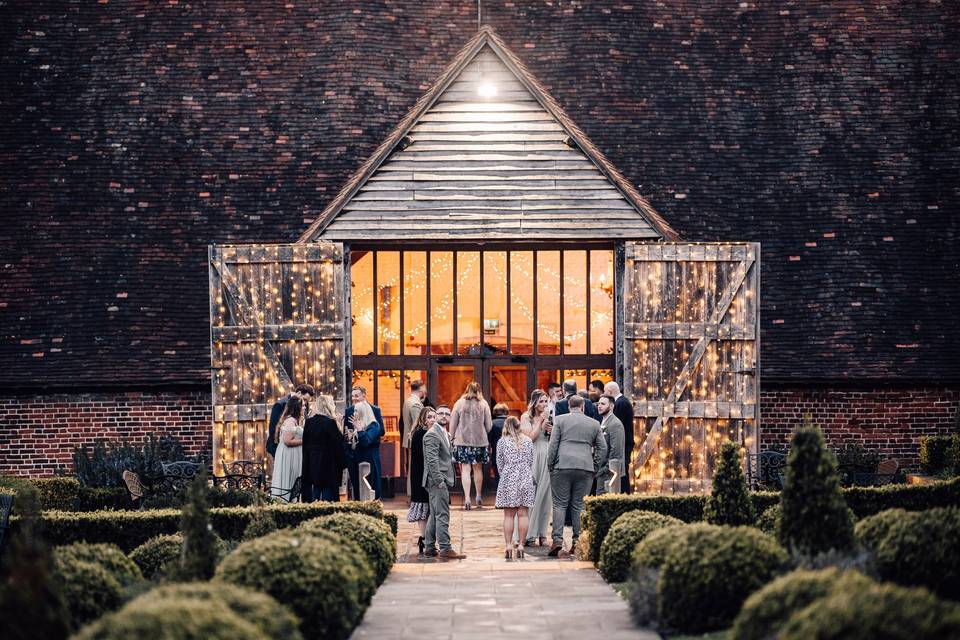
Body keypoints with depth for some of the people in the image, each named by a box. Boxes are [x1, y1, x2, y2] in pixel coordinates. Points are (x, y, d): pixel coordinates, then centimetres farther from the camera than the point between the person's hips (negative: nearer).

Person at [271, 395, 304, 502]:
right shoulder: (290, 421, -15)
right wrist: (303, 441, -14)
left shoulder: (293, 420, 17)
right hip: (288, 457, -10)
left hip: (293, 457, 10)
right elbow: (288, 441, -21)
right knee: (288, 484, -8)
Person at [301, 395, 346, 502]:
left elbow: (305, 444, 9)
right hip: (328, 463, -6)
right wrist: (342, 463, -5)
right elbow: (338, 444, -13)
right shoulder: (330, 422, -14)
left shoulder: (309, 422, 4)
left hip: (312, 462, 6)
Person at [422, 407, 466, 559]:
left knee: (435, 515, 13)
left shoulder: (444, 433, 18)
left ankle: (429, 548, 17)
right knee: (442, 515, -10)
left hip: (442, 481, 10)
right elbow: (432, 459, -19)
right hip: (437, 480, -10)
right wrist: (439, 480, -21)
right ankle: (445, 548, -9)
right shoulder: (432, 434, -12)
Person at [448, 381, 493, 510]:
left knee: (465, 469, -1)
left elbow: (453, 424, 0)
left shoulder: (459, 403, -2)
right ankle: (479, 497, 25)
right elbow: (489, 425, 1)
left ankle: (467, 498, -10)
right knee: (478, 468, 15)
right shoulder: (483, 404, -2)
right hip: (480, 441, 1)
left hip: (462, 440, -1)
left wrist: (452, 437, 11)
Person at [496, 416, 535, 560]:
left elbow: (499, 463, 5)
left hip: (509, 480, -2)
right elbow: (531, 462, 12)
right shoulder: (528, 441, 6)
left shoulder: (503, 441, -1)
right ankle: (521, 545, 0)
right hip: (526, 480, 2)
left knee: (509, 515, 0)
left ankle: (508, 546, -4)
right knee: (523, 514, 2)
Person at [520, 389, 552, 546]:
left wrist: (551, 431, -4)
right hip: (532, 458, -4)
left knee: (545, 496, 3)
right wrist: (541, 422, -10)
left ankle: (541, 534, 8)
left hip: (548, 458, 4)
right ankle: (528, 535, -3)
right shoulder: (526, 417, 1)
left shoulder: (548, 417, 12)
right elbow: (530, 437, -10)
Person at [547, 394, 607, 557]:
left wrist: (550, 465, 7)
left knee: (560, 504, 0)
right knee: (579, 505, 5)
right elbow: (602, 448, 10)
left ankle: (557, 539, -11)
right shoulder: (594, 423, 12)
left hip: (562, 466, -2)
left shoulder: (560, 420, 4)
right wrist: (594, 467, 16)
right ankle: (578, 542, 2)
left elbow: (553, 445, 0)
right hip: (585, 468, 2)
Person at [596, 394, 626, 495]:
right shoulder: (603, 423, 17)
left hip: (610, 472, -10)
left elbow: (616, 449, -20)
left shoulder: (615, 424, -14)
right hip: (602, 471, 10)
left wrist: (607, 468, -19)